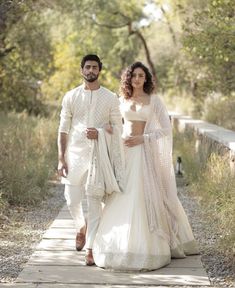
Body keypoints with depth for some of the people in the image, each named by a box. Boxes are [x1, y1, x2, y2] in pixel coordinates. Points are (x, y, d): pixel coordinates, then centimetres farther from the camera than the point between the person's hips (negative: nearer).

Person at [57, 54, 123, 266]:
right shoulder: (71, 97, 5)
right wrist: (61, 159, -1)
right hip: (75, 154, 1)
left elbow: (117, 128, 6)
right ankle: (82, 228, 36)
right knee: (72, 201, 3)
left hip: (99, 155, -1)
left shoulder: (110, 98, 3)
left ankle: (91, 248, 2)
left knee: (95, 202, -4)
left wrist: (99, 133, -14)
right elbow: (63, 129, 4)